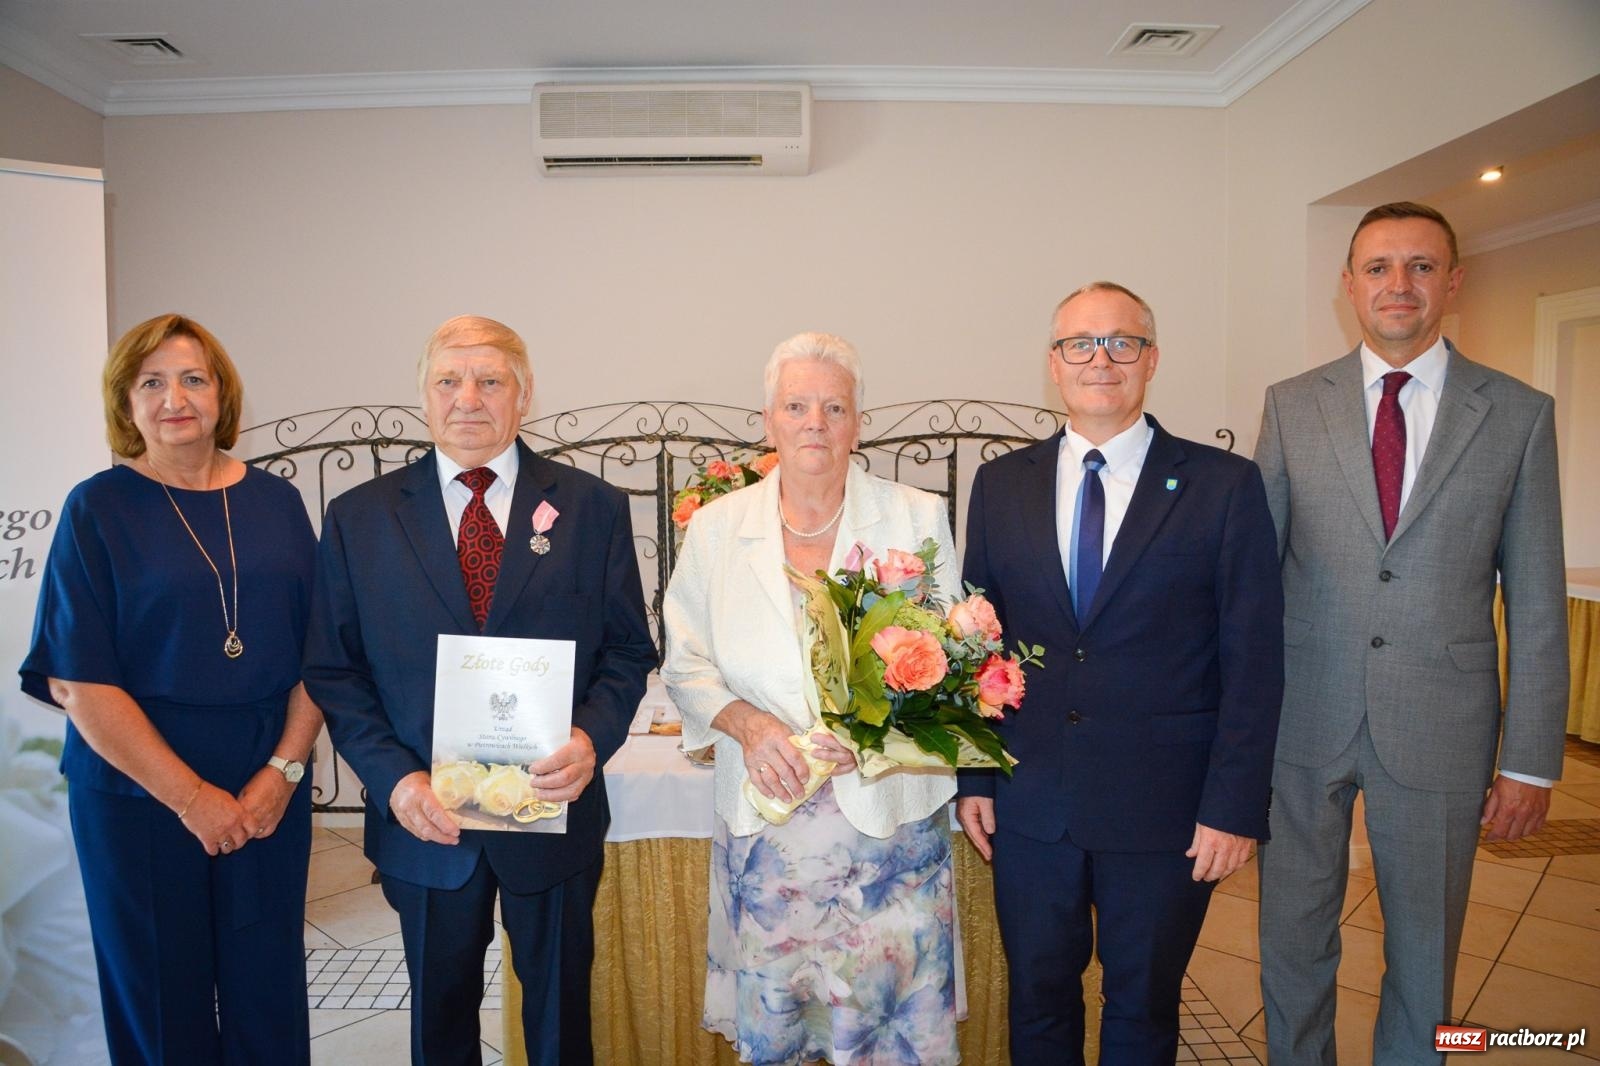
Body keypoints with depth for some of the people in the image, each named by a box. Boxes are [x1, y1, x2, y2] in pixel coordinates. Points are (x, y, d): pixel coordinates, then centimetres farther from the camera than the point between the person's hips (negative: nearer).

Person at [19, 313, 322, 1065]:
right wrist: (191, 796, -12)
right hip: (139, 797, -2)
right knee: (161, 1000, 11)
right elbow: (78, 683, -9)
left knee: (269, 995, 11)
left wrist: (284, 770, -9)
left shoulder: (274, 502, 4)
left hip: (270, 795, 2)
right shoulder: (97, 510, -4)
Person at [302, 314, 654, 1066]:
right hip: (424, 823, 1)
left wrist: (593, 738, -19)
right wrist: (393, 778, -13)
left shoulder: (592, 508, -3)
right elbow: (333, 672, -1)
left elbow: (627, 652, -1)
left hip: (555, 810, 0)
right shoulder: (359, 518, -1)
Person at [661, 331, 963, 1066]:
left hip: (889, 816, -1)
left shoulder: (917, 518, -1)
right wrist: (747, 722, -13)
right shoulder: (716, 527, 3)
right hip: (765, 818, 1)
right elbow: (686, 665, 6)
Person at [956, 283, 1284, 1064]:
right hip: (1030, 806, 2)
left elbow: (1253, 662, -6)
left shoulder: (1224, 486, -5)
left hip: (1164, 813, -2)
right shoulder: (1000, 486, 3)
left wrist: (1234, 808, -10)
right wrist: (973, 777, 3)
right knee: (1038, 999, 18)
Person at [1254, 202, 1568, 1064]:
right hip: (1303, 722, 1)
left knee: (1424, 949, 16)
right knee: (1293, 937, 15)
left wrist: (1530, 760, -1)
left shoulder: (1519, 415, 0)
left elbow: (1536, 603, 0)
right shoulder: (1291, 405, 2)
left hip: (1440, 729, 0)